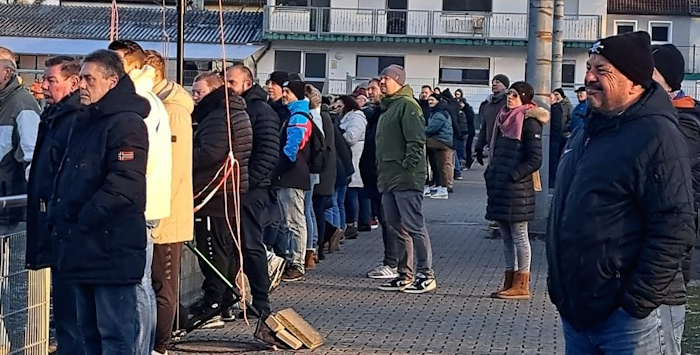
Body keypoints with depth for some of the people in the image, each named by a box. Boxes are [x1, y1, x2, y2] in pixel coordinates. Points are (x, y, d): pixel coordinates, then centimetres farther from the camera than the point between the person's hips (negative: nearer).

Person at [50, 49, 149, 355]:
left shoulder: (126, 123, -13)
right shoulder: (84, 122, 17)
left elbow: (125, 184, -23)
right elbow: (66, 174, 24)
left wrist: (83, 218, -18)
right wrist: (57, 212, 7)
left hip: (111, 248, -10)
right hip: (85, 248, 10)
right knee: (90, 330, 17)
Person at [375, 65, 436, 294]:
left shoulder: (407, 105, -10)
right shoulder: (387, 107, 21)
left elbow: (417, 141, -18)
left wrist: (407, 167, -21)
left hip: (406, 180, -10)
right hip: (389, 179, 10)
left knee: (414, 226, -7)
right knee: (397, 226, 12)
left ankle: (426, 275, -2)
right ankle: (405, 275, 19)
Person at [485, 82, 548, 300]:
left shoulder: (529, 122, -10)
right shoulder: (505, 118, 15)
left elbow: (534, 161, -14)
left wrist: (513, 176, -18)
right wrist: (491, 174, 11)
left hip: (517, 188, -8)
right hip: (499, 186, 8)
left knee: (519, 237, -3)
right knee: (507, 237, 11)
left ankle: (521, 286, 3)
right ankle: (510, 284, 17)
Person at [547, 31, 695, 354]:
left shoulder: (657, 137, -14)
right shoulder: (588, 132, 14)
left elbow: (675, 229, -21)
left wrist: (638, 303, -21)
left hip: (631, 316, -8)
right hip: (577, 310, 9)